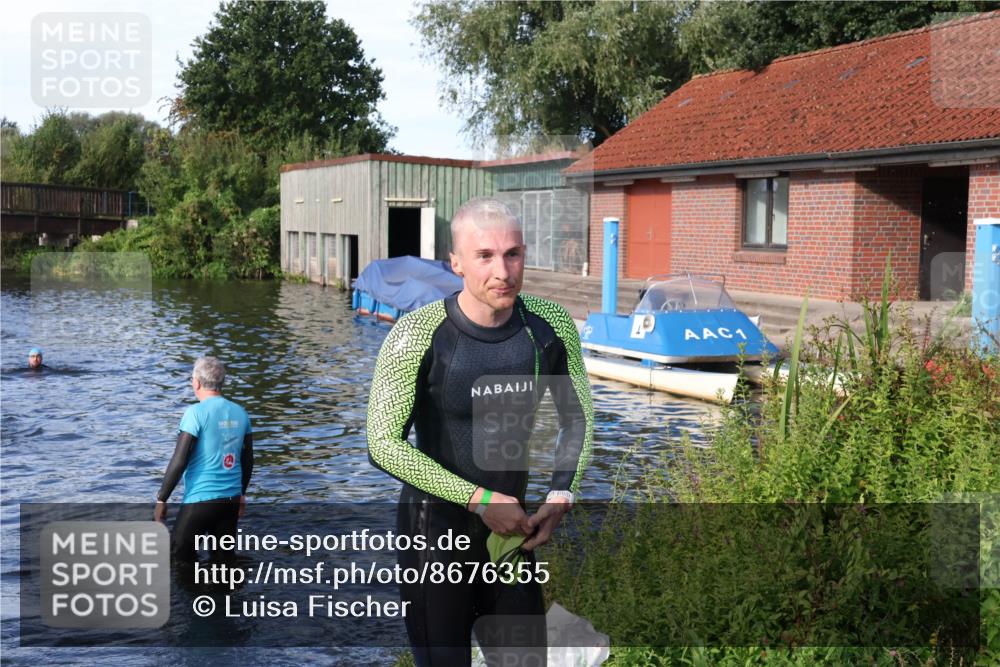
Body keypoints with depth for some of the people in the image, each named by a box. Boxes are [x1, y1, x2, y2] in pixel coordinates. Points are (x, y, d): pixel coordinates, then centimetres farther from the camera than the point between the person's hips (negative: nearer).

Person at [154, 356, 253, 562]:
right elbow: (248, 461, 13)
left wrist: (161, 500, -7)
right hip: (231, 499, 6)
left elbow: (179, 461, -15)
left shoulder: (196, 413, -12)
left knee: (181, 557, 9)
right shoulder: (240, 413, 6)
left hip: (200, 499, -6)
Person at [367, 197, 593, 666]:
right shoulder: (417, 336, -20)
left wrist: (561, 496, -8)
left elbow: (578, 416, 6)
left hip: (511, 529, 4)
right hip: (436, 531, -4)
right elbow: (383, 445, -21)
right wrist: (480, 500, -21)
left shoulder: (551, 325, -8)